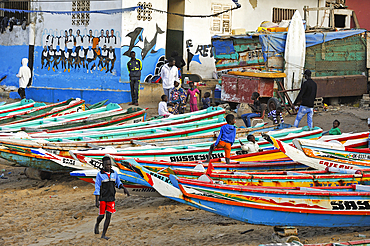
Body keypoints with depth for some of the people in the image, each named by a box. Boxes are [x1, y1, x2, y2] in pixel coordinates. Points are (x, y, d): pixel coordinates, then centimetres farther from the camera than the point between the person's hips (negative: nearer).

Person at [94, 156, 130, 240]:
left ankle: (103, 235, 7)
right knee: (101, 216, 1)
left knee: (108, 216, -2)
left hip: (111, 199, 3)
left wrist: (125, 189, -5)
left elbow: (118, 183, 15)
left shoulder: (114, 173, 2)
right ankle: (97, 225, 36)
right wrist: (96, 201, -17)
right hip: (102, 198, -3)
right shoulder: (100, 174, -11)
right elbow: (97, 188, -12)